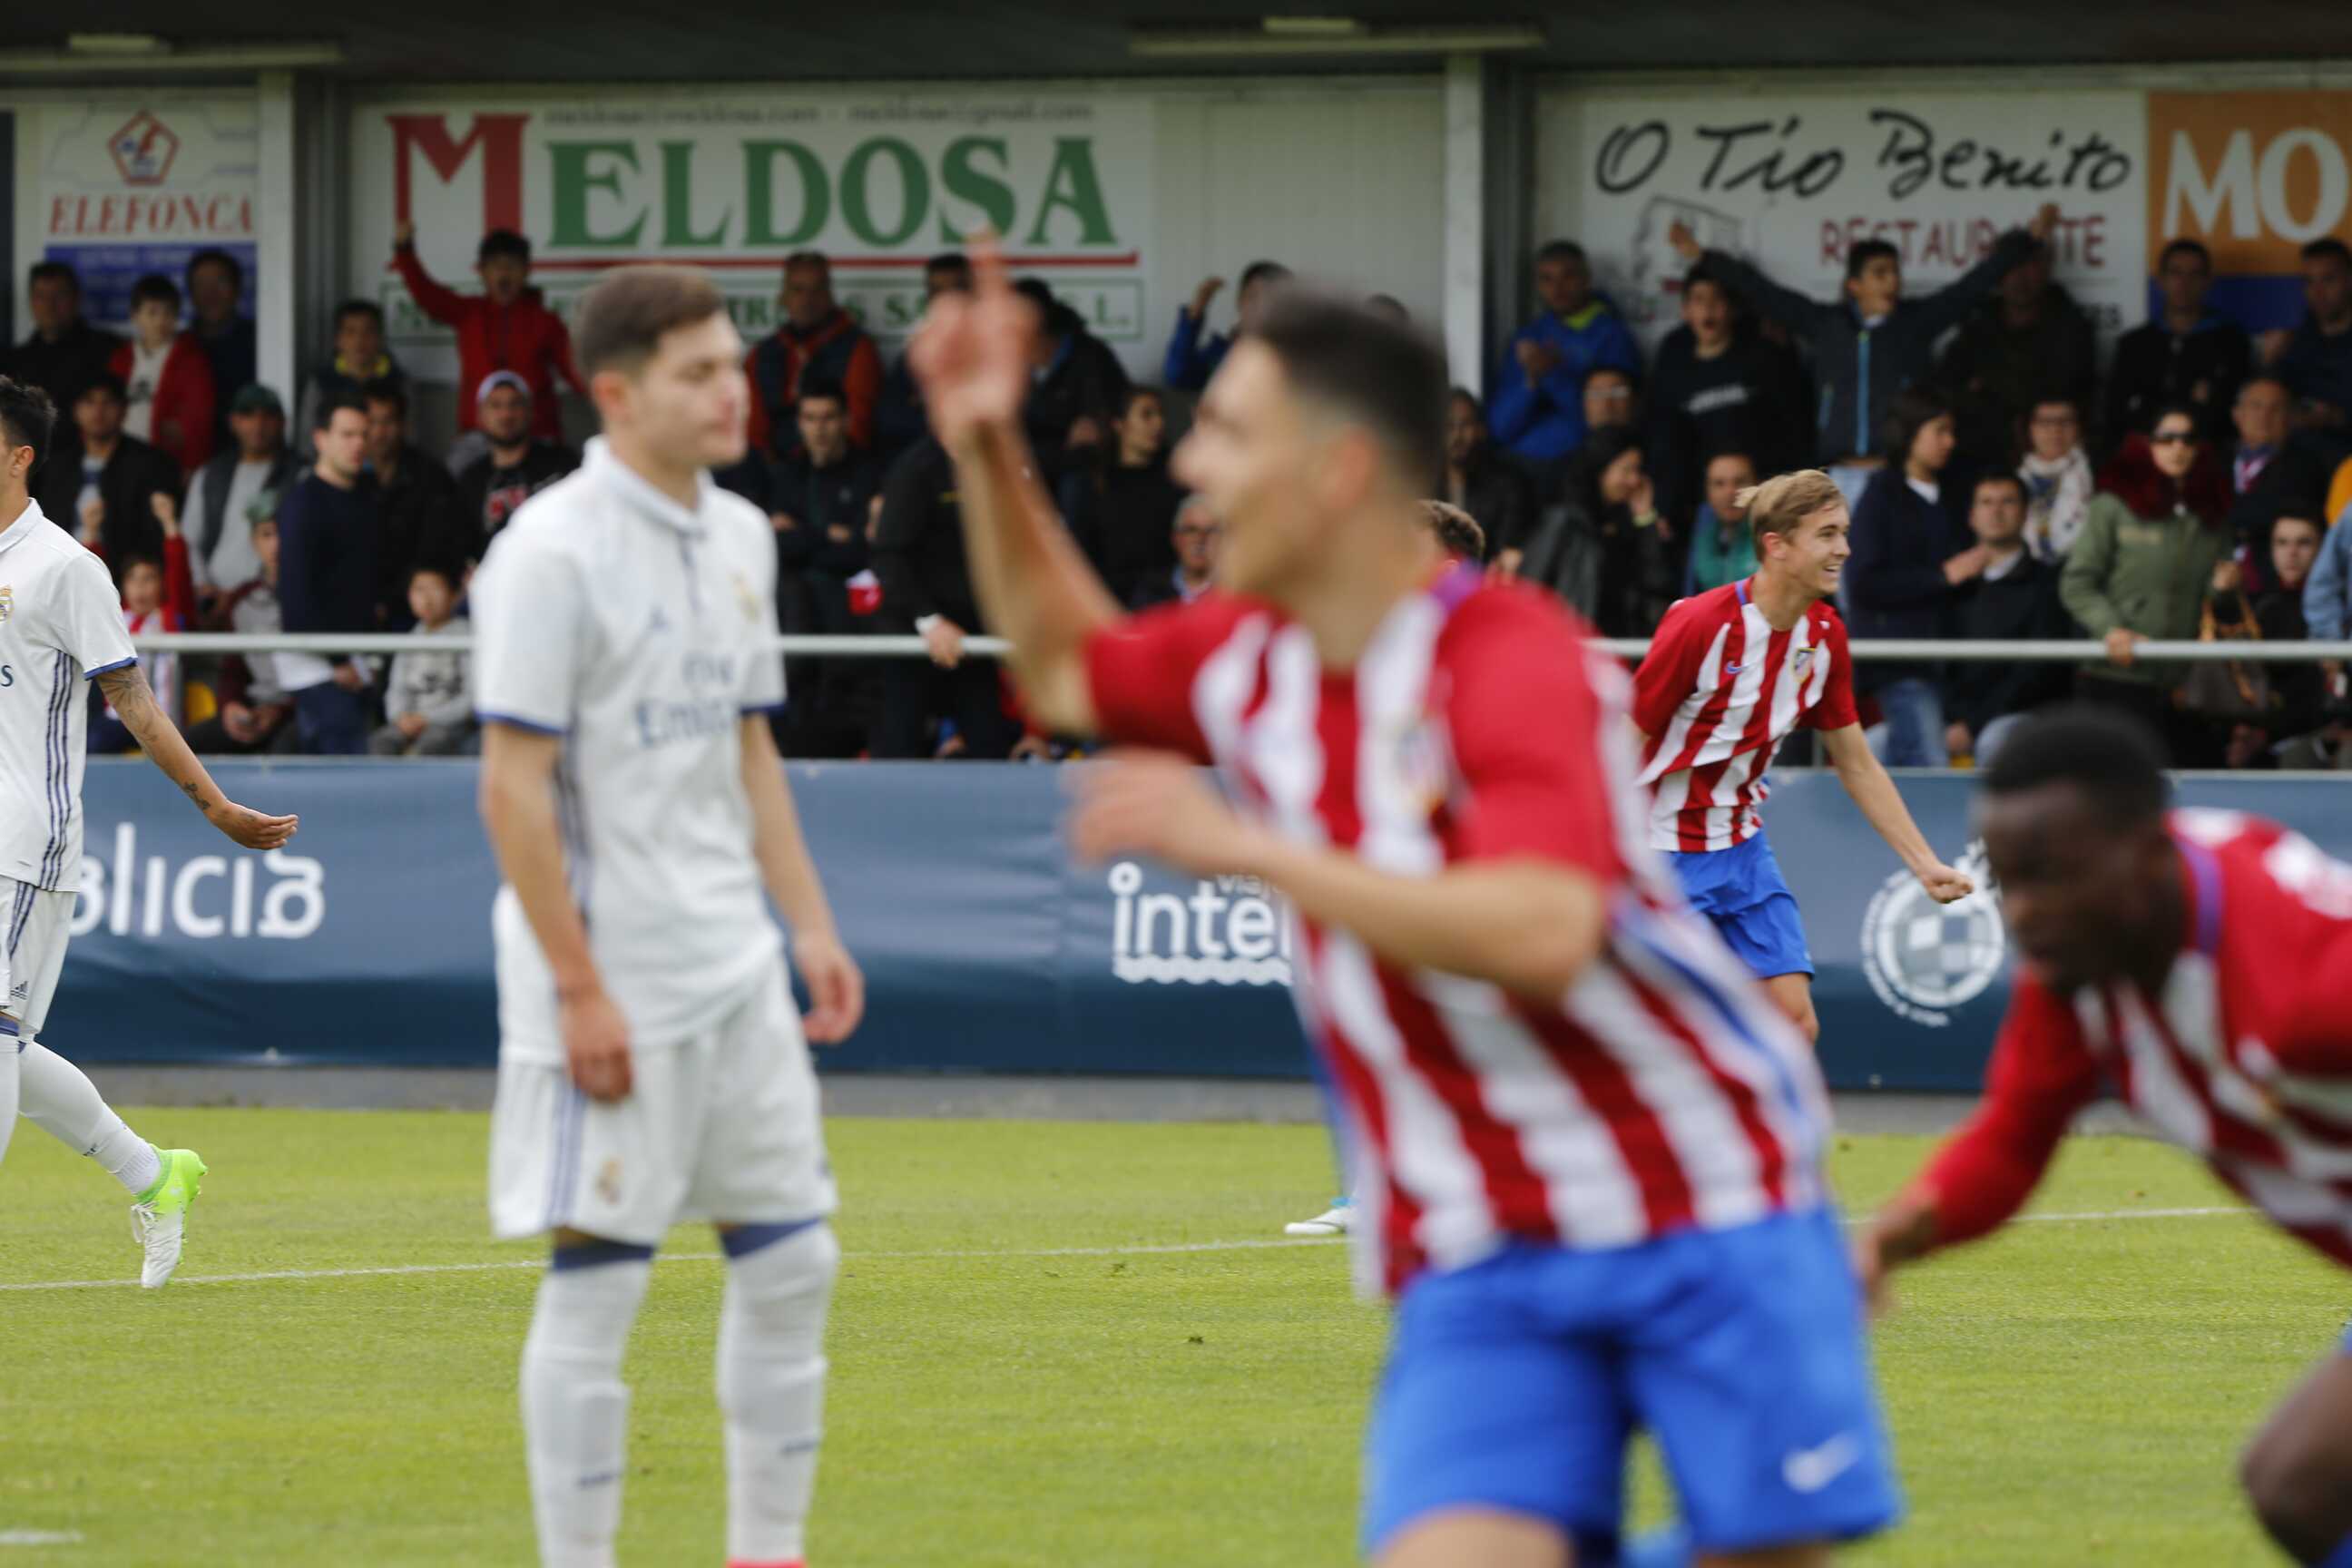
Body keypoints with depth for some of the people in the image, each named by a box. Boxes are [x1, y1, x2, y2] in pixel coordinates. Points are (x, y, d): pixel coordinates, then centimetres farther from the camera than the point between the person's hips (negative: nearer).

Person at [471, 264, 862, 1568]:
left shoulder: (738, 536, 10)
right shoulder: (553, 552, -14)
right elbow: (513, 788, -15)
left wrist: (809, 923, 13)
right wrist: (578, 989, -17)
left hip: (736, 972, 8)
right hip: (612, 989, -8)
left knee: (791, 1261, 8)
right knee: (596, 1281, -3)